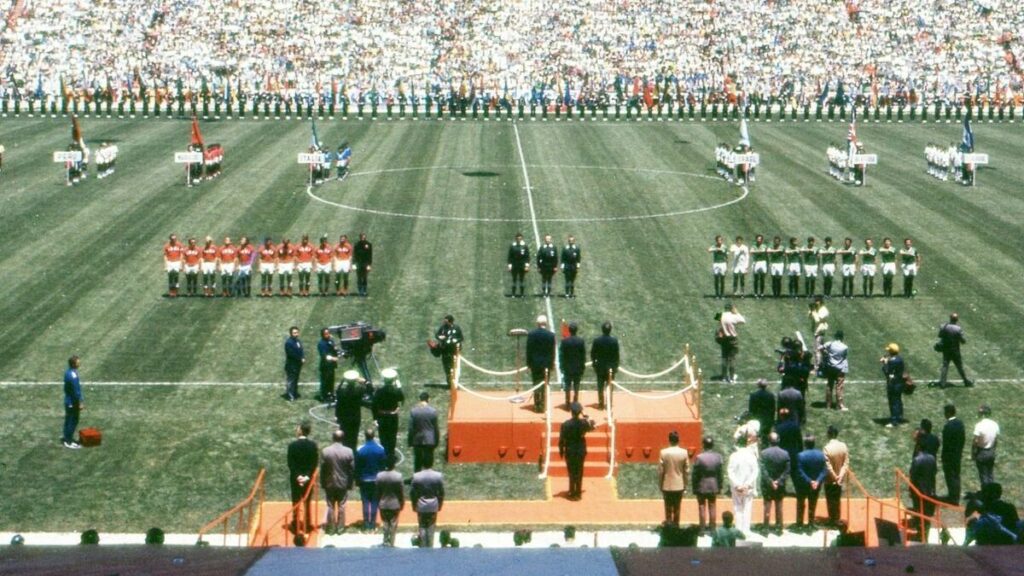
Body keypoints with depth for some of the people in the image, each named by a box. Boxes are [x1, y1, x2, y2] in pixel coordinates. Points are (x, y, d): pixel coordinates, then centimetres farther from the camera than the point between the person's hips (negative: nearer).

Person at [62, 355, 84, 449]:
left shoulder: (68, 372, 2)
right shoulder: (73, 376, -28)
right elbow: (76, 391, -24)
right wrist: (80, 403, -15)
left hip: (68, 400, 9)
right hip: (73, 402, -9)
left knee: (68, 419, 19)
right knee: (73, 421, 2)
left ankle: (66, 437, 31)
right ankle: (69, 441, 9)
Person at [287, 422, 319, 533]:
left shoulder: (292, 445, -12)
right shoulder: (313, 445, -8)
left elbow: (290, 463, -13)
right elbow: (315, 463, -10)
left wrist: (297, 476, -11)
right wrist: (307, 476, -10)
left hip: (295, 478, -2)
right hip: (308, 477, 2)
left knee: (296, 501, 7)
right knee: (307, 502, 13)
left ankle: (296, 525, 7)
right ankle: (306, 524, 15)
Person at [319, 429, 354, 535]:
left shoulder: (325, 451, -14)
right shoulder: (349, 452, -12)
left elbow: (322, 469, -7)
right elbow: (352, 469, -6)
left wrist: (322, 483, 4)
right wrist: (350, 483, 6)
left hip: (329, 483, 0)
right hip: (343, 483, 0)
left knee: (330, 506, 10)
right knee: (341, 506, 11)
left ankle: (331, 528, 16)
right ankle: (340, 528, 17)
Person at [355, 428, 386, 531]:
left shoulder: (360, 450, -10)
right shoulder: (381, 449, -7)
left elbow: (357, 467, -5)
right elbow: (384, 465, 0)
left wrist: (357, 479, 6)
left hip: (364, 480, -1)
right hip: (377, 480, 1)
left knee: (365, 501, 6)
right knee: (375, 502, 8)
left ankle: (366, 523, 3)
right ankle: (373, 523, 8)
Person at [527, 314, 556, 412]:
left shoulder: (531, 334, -7)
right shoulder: (551, 335, -7)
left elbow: (528, 350, -4)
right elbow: (552, 351, -3)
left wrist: (528, 363, 4)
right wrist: (552, 363, 7)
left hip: (535, 363, 0)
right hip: (546, 363, 0)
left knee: (536, 385, 9)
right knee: (544, 386, 6)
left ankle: (537, 406, 8)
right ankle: (542, 405, 4)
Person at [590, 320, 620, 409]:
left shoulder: (596, 340, -12)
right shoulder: (614, 340, -14)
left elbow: (592, 354, -5)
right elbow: (616, 355, -8)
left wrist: (594, 364, 8)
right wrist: (616, 366, 4)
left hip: (600, 366, 0)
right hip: (611, 366, 0)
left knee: (600, 386, 11)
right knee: (610, 386, 10)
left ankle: (601, 403, 14)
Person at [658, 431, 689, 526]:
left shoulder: (663, 452, -11)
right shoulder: (684, 452, -7)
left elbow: (660, 471, -8)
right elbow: (686, 471, -2)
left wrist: (660, 485, 3)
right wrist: (685, 486, 9)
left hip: (667, 485, -1)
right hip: (679, 485, 1)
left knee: (668, 509, 7)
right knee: (677, 509, 10)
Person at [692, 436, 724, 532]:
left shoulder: (699, 458, -17)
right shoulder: (718, 457, -7)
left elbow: (695, 474, -12)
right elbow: (720, 473, 0)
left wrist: (694, 488, -2)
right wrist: (719, 486, 10)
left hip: (701, 486, -3)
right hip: (714, 486, 3)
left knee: (702, 507, 6)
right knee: (712, 507, 12)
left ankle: (702, 528, 8)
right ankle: (712, 528, 16)